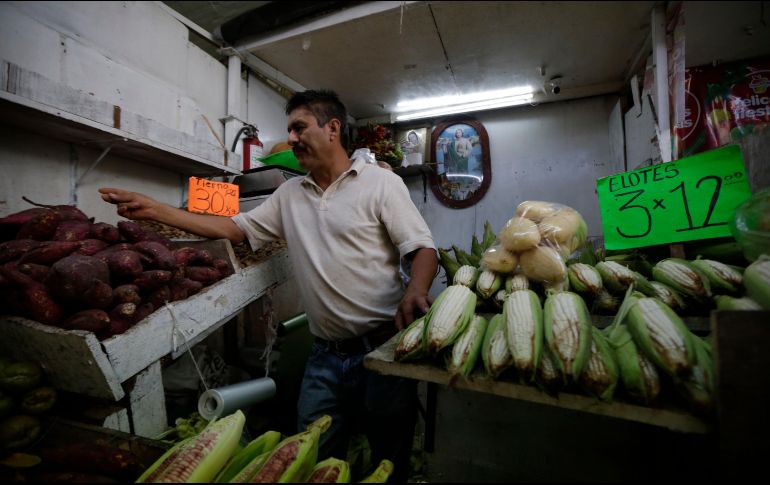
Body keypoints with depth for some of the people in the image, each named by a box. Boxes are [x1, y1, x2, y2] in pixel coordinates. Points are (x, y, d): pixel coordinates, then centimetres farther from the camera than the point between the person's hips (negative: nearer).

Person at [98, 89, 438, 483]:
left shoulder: (380, 183, -5)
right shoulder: (289, 193, 11)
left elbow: (423, 249, -8)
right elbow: (235, 228, 12)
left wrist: (414, 291, -29)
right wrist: (154, 209, 7)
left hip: (382, 347, -4)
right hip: (325, 356, 5)